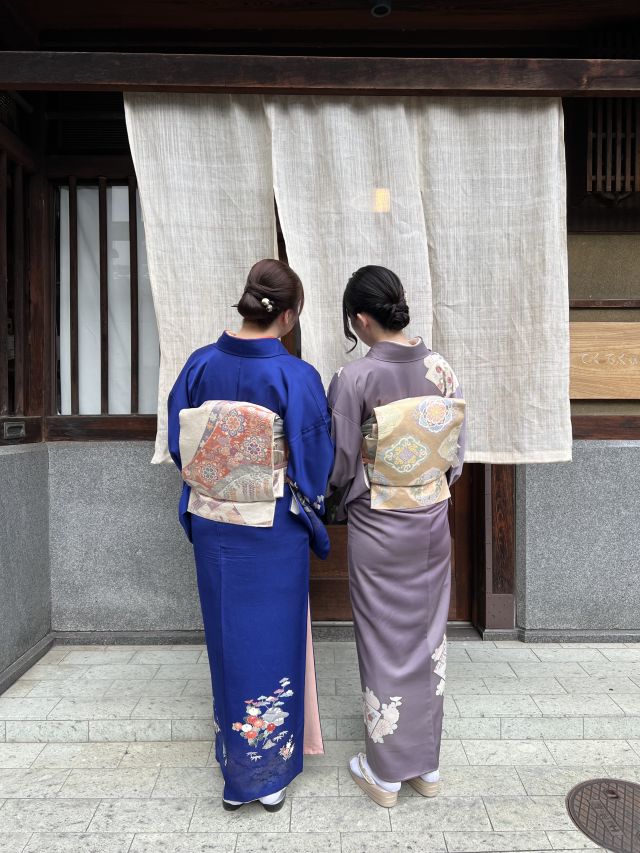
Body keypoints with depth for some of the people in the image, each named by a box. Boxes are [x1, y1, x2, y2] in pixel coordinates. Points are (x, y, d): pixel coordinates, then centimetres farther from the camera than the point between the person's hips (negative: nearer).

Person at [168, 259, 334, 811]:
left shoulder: (199, 365, -6)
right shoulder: (296, 376, -17)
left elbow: (179, 447, 2)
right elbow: (315, 461, -11)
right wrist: (312, 512, 8)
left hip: (212, 529, 4)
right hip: (273, 535, -4)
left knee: (229, 640, 20)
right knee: (272, 643, 14)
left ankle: (235, 770, 39)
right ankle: (269, 773, 32)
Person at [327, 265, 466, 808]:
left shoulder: (354, 379, -19)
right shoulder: (441, 369, -5)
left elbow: (340, 464, -12)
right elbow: (457, 452, 3)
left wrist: (344, 499, 10)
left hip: (378, 529, -4)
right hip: (433, 521, 5)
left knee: (385, 643, 11)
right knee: (428, 635, 18)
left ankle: (386, 772, 30)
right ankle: (426, 763, 36)